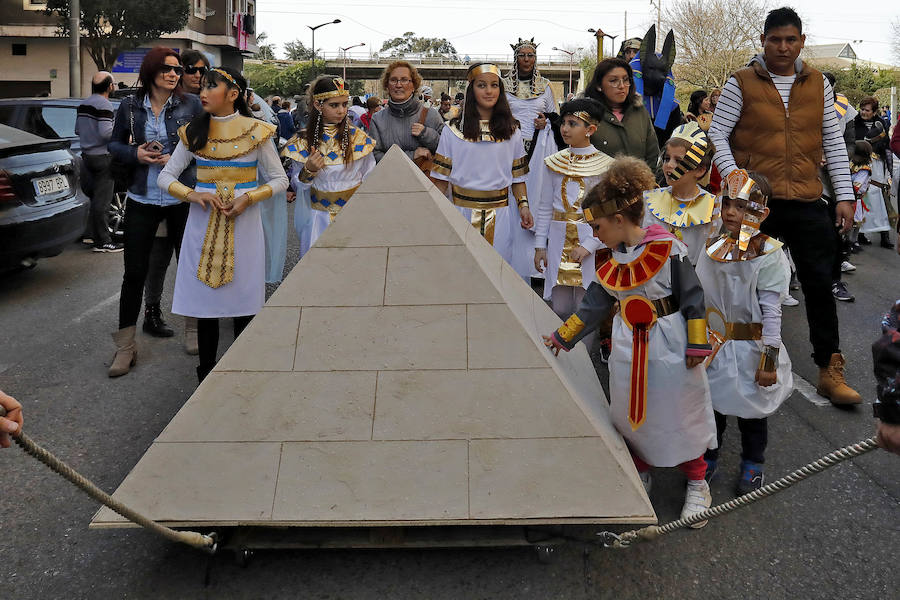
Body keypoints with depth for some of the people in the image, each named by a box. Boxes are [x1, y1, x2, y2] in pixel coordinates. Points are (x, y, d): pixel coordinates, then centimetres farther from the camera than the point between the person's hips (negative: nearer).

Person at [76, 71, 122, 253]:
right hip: (103, 156, -9)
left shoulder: (83, 104, 12)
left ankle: (95, 235, 25)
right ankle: (103, 242, -5)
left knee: (96, 197, 18)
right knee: (103, 200, -6)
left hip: (87, 155, 9)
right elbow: (106, 132, -24)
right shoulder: (104, 104, -16)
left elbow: (77, 129, 18)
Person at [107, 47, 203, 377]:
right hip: (142, 200, 1)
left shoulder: (191, 104, -1)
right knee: (134, 272, 0)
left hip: (182, 198, 0)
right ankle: (125, 347, 10)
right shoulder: (130, 106, 2)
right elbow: (115, 144, 12)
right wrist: (135, 154, -8)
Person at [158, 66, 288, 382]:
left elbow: (280, 179, 3)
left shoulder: (255, 131, -1)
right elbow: (165, 176, 9)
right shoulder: (194, 132, 6)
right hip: (203, 222, 2)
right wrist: (192, 194, -11)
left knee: (243, 299, 1)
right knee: (204, 298, 4)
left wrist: (248, 197, -13)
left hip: (243, 222, -2)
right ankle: (206, 374, 15)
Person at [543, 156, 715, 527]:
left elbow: (692, 298, -11)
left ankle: (697, 485, 27)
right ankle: (641, 473, 36)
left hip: (670, 346, -5)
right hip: (627, 351, 5)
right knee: (631, 414, 13)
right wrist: (562, 338, 15)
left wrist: (697, 344, -10)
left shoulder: (668, 249, -16)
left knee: (680, 413, 7)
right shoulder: (610, 261, 2)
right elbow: (593, 306, 12)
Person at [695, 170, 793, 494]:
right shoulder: (712, 249, -2)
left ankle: (752, 464, 34)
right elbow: (697, 298, 6)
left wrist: (769, 359, -15)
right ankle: (708, 458, 35)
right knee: (710, 401, 14)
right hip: (713, 345, 4)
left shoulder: (769, 255, -16)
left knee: (752, 407, 13)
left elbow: (771, 311, -15)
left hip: (750, 347, -4)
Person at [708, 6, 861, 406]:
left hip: (808, 201, 3)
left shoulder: (818, 84, 9)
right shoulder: (741, 83, -1)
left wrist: (844, 195, 6)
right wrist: (733, 179, -15)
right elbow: (718, 134, -1)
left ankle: (830, 371, 14)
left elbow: (833, 142, 11)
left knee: (820, 283, 4)